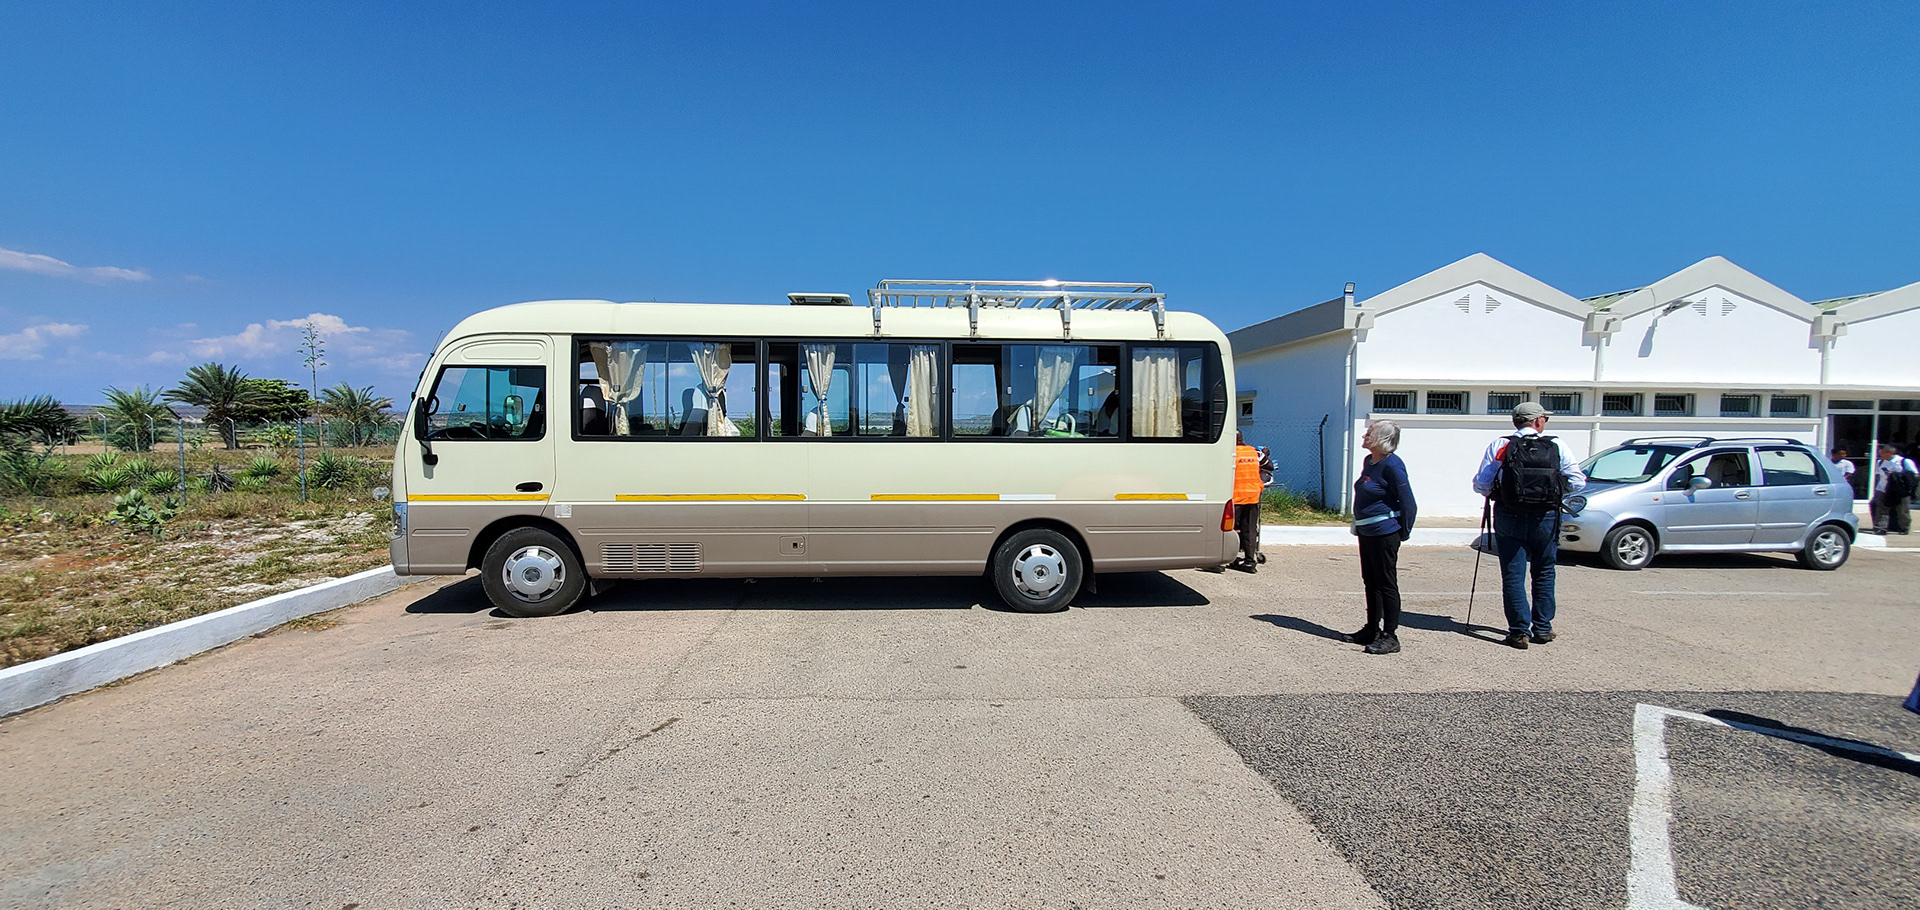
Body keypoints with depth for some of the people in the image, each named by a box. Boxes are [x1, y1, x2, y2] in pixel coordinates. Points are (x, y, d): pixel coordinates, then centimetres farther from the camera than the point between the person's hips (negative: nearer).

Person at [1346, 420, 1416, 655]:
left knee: (1386, 583, -2)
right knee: (1371, 581, 16)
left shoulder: (1392, 465, -18)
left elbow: (1408, 503, -16)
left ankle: (1390, 636, 5)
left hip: (1384, 532, -9)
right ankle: (1372, 629, 27)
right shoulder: (1368, 461, 10)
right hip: (1366, 531, 9)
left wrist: (1404, 532, -9)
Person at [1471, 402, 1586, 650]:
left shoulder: (1500, 446, -3)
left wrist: (1495, 495, 13)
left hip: (1509, 517, -1)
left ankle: (1519, 631, 2)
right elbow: (1578, 482, -1)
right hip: (1546, 518, 1)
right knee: (1544, 573, 16)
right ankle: (1542, 628, 21)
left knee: (1513, 575, 4)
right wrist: (1555, 493, 16)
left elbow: (1480, 484, -7)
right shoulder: (1556, 447, 0)